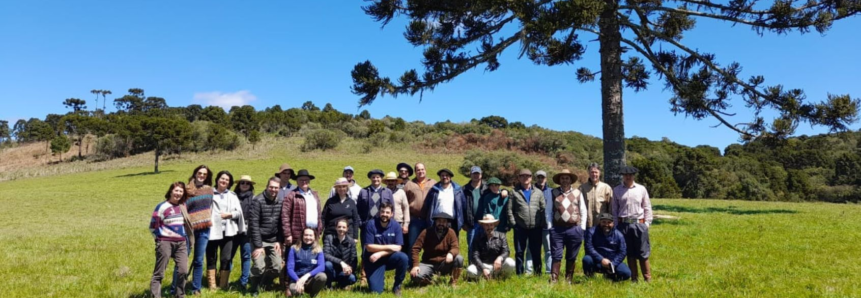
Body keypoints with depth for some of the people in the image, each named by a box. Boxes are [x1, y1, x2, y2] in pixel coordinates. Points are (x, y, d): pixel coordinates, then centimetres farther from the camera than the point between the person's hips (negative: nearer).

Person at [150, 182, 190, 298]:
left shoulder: (183, 206, 10)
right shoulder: (162, 206, -7)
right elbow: (153, 226, -5)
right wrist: (160, 239, -1)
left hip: (181, 243, 5)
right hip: (165, 243, -5)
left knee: (183, 271, 1)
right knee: (159, 273, 0)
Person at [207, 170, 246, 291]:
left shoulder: (232, 195, 15)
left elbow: (238, 212, 7)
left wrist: (228, 214, -8)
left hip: (227, 231, 2)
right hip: (212, 230, -2)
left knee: (226, 259, 0)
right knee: (211, 258, 5)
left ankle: (223, 285, 10)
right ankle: (212, 285, 14)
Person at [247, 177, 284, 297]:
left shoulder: (281, 202, 1)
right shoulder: (258, 201, -14)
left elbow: (281, 223, 6)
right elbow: (254, 224, -17)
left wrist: (279, 241, -2)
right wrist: (258, 245, -19)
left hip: (273, 241, 5)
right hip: (259, 240, -5)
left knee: (277, 267, 3)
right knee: (259, 266, -15)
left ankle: (263, 285, 29)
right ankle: (254, 290, 10)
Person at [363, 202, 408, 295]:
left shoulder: (396, 225, -7)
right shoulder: (371, 224, -13)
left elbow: (397, 248, -12)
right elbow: (369, 247, -15)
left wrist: (380, 254, -22)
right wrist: (388, 247, -16)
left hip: (389, 258, 2)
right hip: (374, 260, -2)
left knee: (403, 257, -30)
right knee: (375, 290, -15)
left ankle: (397, 286, -7)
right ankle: (380, 278, 23)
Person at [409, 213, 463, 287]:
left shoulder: (450, 232, -5)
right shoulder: (426, 232, -8)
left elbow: (456, 248, -14)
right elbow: (415, 248, -11)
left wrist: (451, 253, -39)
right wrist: (415, 265, -23)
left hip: (444, 264, 1)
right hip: (428, 264, -1)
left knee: (459, 258, -27)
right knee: (416, 276, -30)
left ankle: (453, 282, -5)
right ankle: (431, 280, 5)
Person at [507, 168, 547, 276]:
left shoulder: (538, 193, 9)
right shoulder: (515, 192, 4)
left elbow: (543, 209, 6)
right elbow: (510, 209, 1)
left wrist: (543, 224, -1)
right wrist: (513, 223, -6)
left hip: (536, 228, 1)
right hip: (520, 228, -1)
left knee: (536, 252, 7)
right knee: (519, 252, 6)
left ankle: (538, 273, 18)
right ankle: (519, 273, 16)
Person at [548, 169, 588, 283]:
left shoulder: (577, 192, 7)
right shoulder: (553, 192, 4)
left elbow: (583, 211, 8)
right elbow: (549, 210, 4)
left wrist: (582, 228, 3)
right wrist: (550, 226, -1)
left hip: (574, 229, 1)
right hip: (557, 229, -1)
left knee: (571, 257, 10)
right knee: (556, 256, -2)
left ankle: (569, 280, 20)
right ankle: (553, 280, 1)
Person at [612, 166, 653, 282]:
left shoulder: (641, 189, 6)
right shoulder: (616, 190, 5)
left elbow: (647, 207, 9)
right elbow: (614, 209, 8)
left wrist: (647, 223, 2)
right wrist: (616, 225, 4)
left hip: (639, 224, 0)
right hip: (623, 225, 0)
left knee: (643, 253, 2)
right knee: (630, 253, 8)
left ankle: (648, 278, 11)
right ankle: (633, 278, 16)